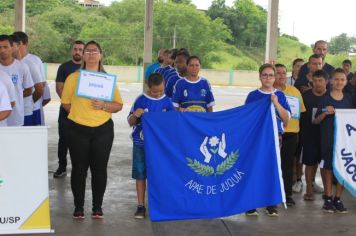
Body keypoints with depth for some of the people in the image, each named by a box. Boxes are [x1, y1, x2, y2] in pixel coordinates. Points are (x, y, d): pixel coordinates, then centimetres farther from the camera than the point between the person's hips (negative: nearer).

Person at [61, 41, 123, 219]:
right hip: (78, 130, -1)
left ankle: (97, 207, 16)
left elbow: (119, 105, 2)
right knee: (79, 168, 4)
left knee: (100, 169, 5)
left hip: (103, 130, 1)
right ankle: (78, 207, 15)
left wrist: (104, 105, -15)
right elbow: (65, 103, 6)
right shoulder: (73, 78, 1)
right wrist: (80, 112, -1)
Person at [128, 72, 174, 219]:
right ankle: (141, 206, 13)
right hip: (141, 144, -1)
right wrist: (135, 115, -21)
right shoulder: (141, 100, -4)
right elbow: (131, 123, 1)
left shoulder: (167, 102, 0)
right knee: (140, 174, 4)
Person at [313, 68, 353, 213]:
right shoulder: (325, 99, -1)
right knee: (328, 167, 2)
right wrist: (325, 113, -17)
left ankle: (338, 199, 13)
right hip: (328, 138, -3)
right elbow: (316, 121, 0)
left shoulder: (348, 99, 8)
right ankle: (328, 198, 11)